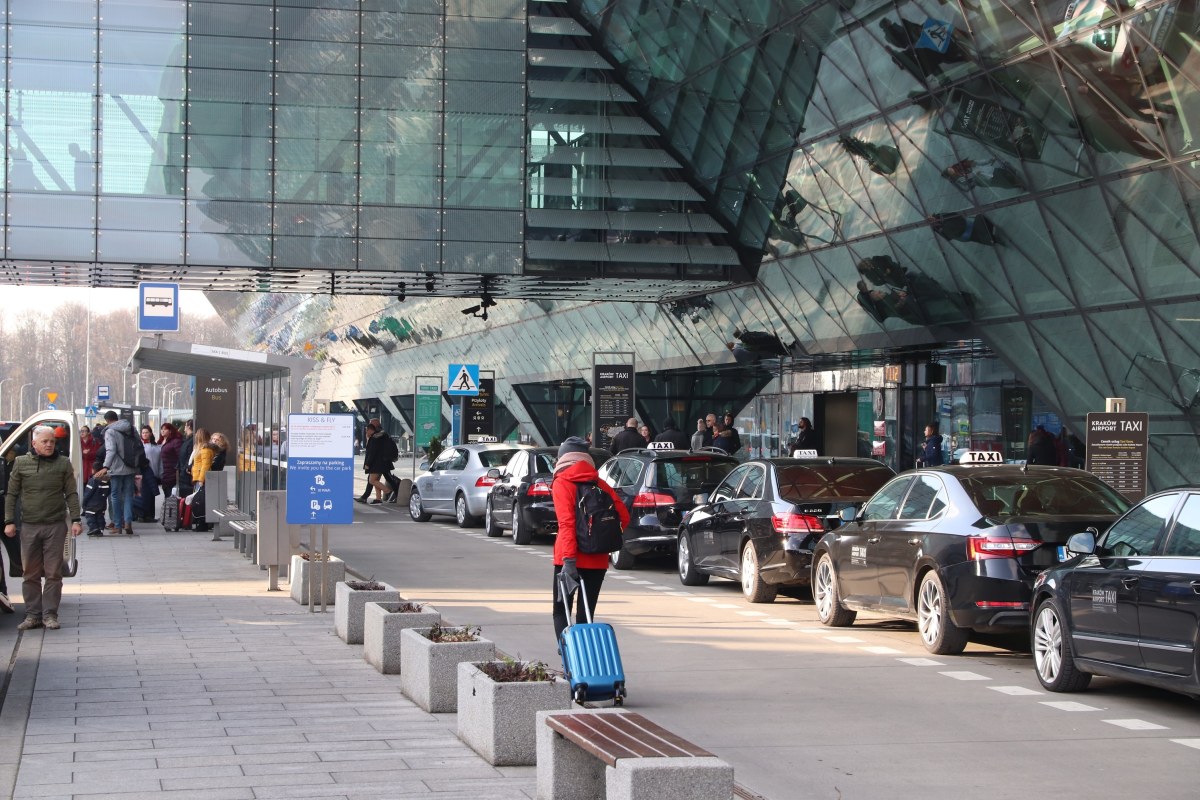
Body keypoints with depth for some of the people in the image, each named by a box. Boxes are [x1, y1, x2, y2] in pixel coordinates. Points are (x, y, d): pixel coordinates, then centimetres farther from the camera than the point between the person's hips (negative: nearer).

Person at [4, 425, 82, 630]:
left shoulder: (63, 464, 5)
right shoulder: (21, 463, 6)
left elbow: (71, 494, 6)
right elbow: (11, 495, 9)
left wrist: (75, 520, -3)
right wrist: (9, 521, 1)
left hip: (55, 526, -1)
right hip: (29, 526, 1)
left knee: (53, 573, -1)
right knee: (31, 574, 5)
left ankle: (50, 614, 5)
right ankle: (33, 615, 11)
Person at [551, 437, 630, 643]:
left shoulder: (562, 483, -5)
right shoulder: (599, 483, 9)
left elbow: (566, 523, -16)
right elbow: (623, 516, 3)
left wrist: (568, 558, -20)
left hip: (571, 559, -4)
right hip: (598, 559, 4)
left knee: (561, 611, 7)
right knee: (586, 613, 11)